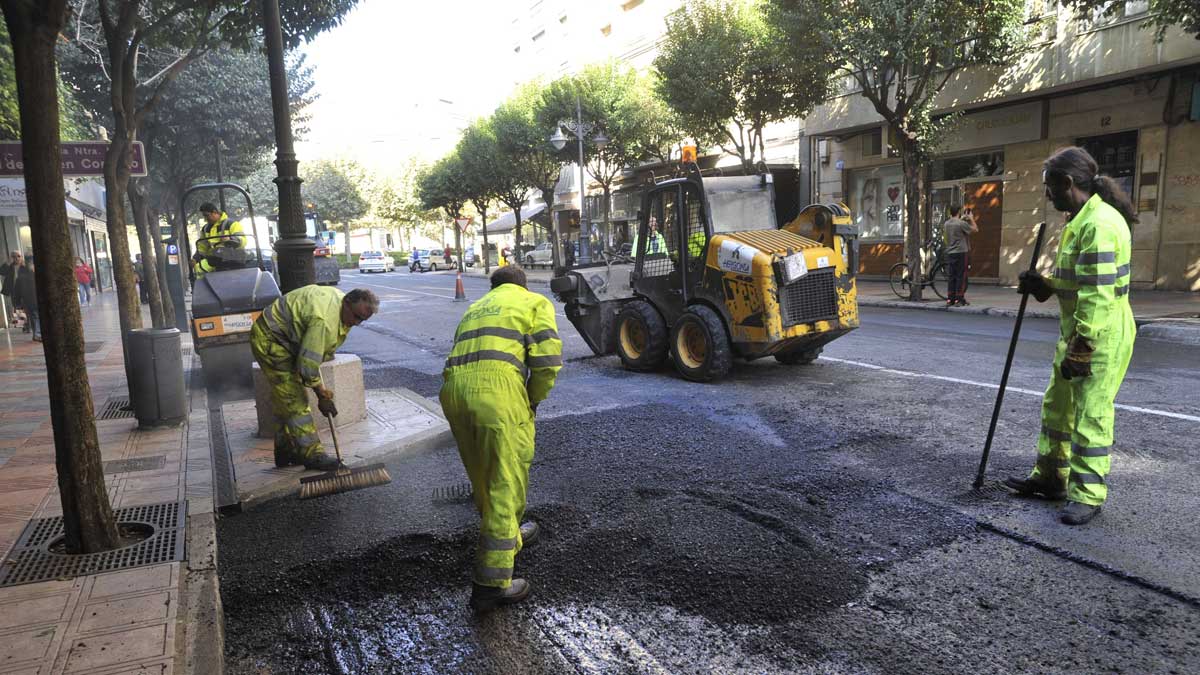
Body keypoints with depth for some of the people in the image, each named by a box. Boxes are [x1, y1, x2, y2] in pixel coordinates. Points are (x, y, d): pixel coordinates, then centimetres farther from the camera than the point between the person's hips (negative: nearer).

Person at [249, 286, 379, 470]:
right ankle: (311, 454, -4)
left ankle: (285, 451, 27)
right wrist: (322, 395, -19)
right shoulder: (324, 319, -35)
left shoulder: (340, 299, -3)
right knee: (294, 400, -10)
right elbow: (308, 364, -31)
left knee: (284, 397, 16)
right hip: (269, 340, -10)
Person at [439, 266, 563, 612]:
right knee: (506, 483, 2)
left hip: (454, 388, 6)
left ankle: (507, 534, 45)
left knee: (482, 476, 23)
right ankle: (492, 583, 6)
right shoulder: (536, 302, 16)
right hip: (499, 390, -6)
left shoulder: (476, 307, 33)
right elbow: (548, 359, -1)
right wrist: (533, 400, 15)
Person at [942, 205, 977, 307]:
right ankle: (959, 300, -3)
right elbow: (975, 229, -2)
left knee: (952, 277, 9)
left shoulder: (946, 224, 6)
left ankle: (950, 299, 9)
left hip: (950, 253, 6)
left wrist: (961, 219, 31)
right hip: (961, 252, -6)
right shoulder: (962, 223, -12)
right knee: (961, 277, -1)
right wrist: (971, 219, 10)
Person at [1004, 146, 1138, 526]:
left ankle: (1088, 495, 10)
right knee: (1057, 406, 18)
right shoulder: (1081, 220, 12)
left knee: (1091, 416, -2)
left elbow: (1098, 297, -25)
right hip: (1076, 335, 11)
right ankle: (1049, 478, 31)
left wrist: (1080, 350, -24)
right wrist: (1043, 286, 6)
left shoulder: (1100, 225, -22)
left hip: (1100, 340, -11)